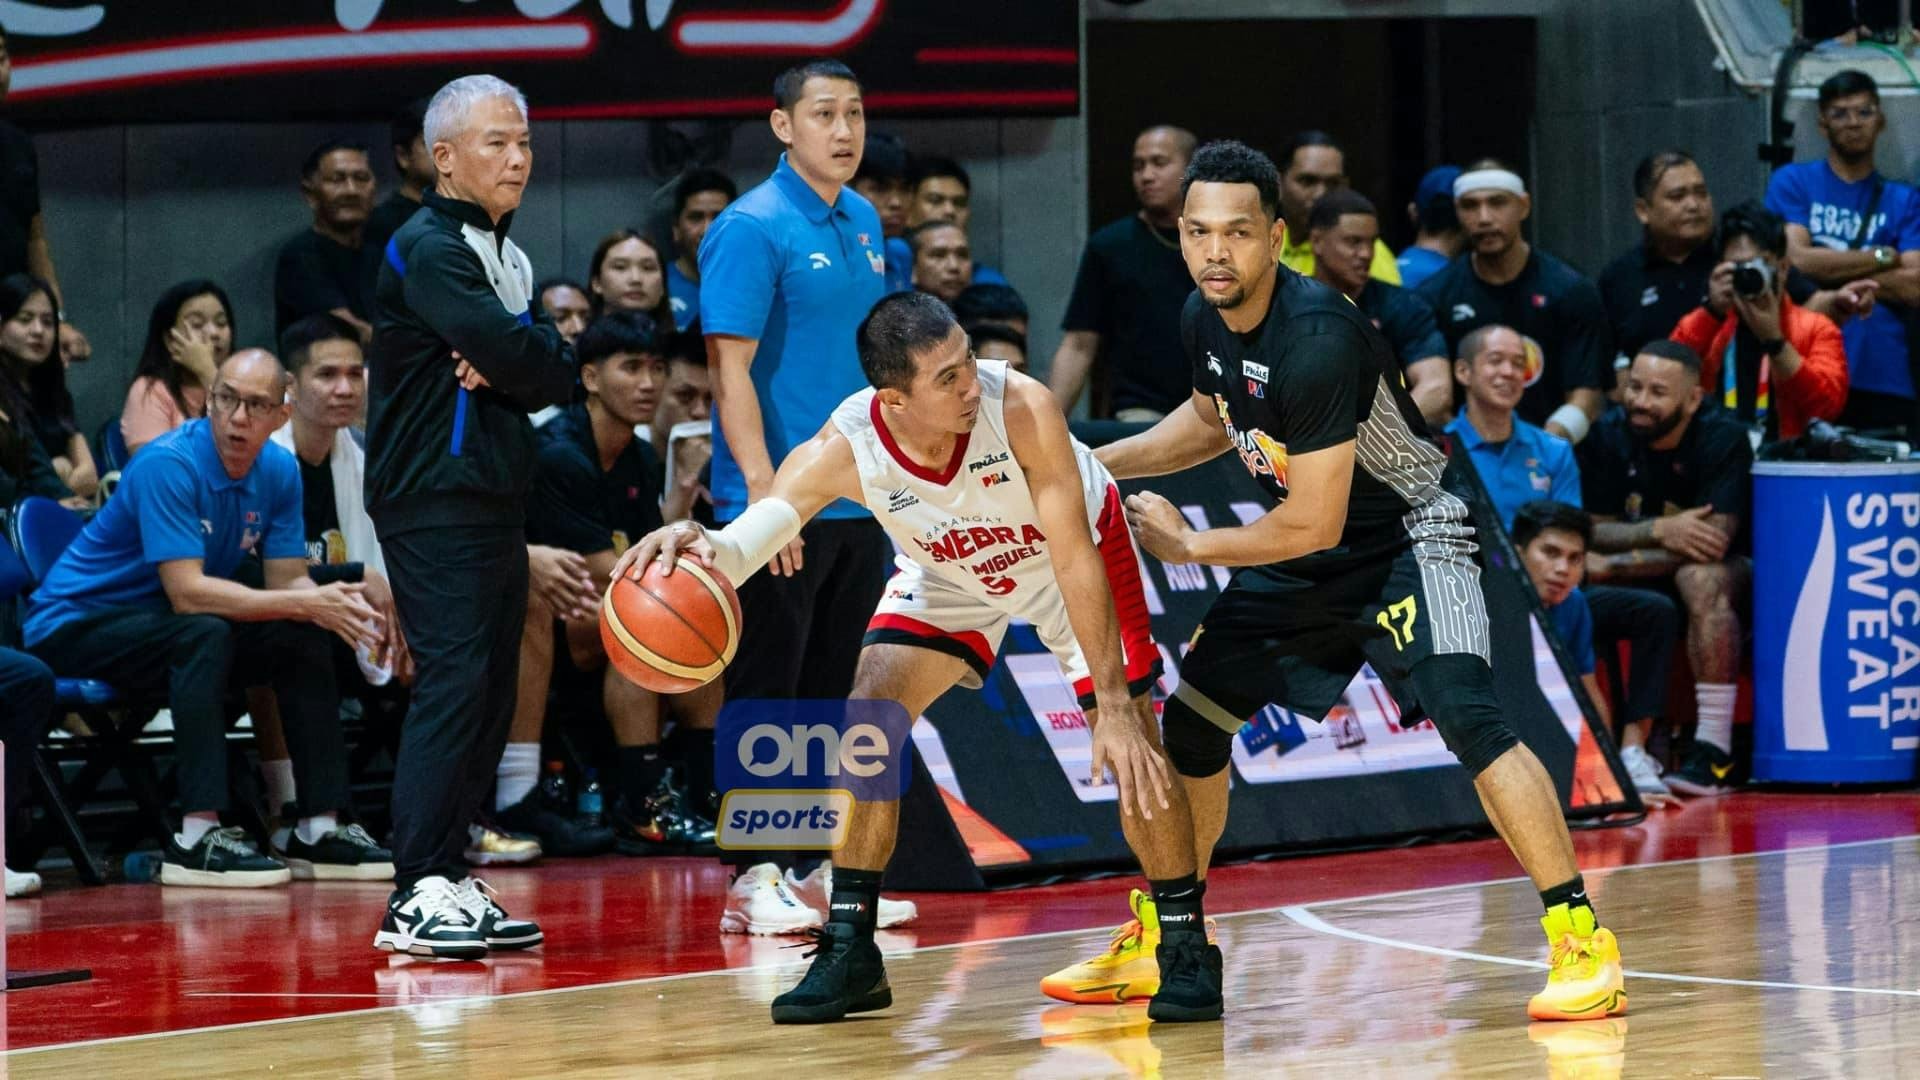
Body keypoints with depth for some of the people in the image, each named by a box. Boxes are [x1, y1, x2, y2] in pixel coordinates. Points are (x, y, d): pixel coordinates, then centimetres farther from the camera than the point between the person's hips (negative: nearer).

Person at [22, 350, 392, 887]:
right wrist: (305, 604, -34)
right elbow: (187, 593, -31)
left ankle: (321, 828, -7)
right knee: (205, 635, -33)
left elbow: (287, 582, -2)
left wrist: (334, 604, -25)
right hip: (75, 623, -8)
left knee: (304, 637, -8)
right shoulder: (169, 465, -25)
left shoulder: (279, 471, -2)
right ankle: (196, 837, -38)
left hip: (159, 624, 8)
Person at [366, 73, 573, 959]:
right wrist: (523, 354, 0)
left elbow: (555, 376, 10)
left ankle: (449, 880, 11)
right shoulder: (427, 248, -10)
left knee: (489, 689, 7)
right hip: (435, 496, -9)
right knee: (452, 680, -16)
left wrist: (510, 365, -9)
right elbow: (517, 353, -21)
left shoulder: (504, 255, 19)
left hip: (495, 495, 9)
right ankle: (415, 897, -20)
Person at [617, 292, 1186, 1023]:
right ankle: (850, 950, -1)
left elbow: (1075, 561, -36)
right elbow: (754, 533, -40)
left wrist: (1114, 708, -37)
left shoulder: (1022, 409, -40)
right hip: (949, 570, 2)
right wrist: (695, 544, -66)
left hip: (1079, 544, -2)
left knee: (1129, 742, -14)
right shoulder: (842, 452, -34)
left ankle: (1185, 943, 4)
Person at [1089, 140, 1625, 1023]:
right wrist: (1096, 463, 9)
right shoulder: (1203, 321, -5)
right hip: (1303, 559, 9)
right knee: (1188, 722, 10)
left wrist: (1189, 546, -15)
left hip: (1408, 537, -9)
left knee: (1465, 714, -29)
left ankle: (1581, 941, -26)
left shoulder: (1316, 337, -31)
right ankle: (1165, 943, 28)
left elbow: (1316, 524, -28)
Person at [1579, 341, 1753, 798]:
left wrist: (1612, 566, -28)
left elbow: (1715, 542, -27)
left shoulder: (1723, 438, -19)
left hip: (1728, 569, -5)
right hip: (1644, 573, 5)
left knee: (1701, 578, -38)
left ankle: (1713, 751, -38)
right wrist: (1660, 532, -27)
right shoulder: (1608, 435, -6)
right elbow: (1594, 529, -6)